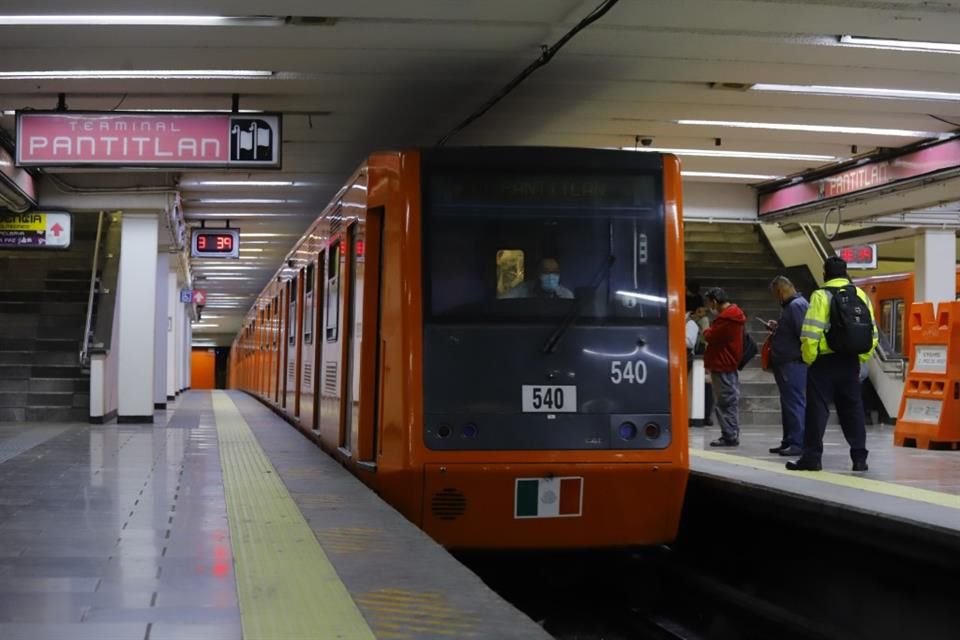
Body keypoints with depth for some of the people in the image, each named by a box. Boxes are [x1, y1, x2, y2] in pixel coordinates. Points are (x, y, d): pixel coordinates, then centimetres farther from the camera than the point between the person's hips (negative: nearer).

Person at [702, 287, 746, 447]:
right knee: (730, 401, 12)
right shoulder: (734, 314, 15)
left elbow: (711, 336, -16)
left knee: (723, 402, -8)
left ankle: (729, 436, -8)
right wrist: (710, 333, 3)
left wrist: (706, 332, 2)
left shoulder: (726, 317, -18)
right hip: (730, 363, 11)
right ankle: (732, 435, 16)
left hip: (722, 365, -11)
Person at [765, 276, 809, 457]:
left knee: (795, 403, -9)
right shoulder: (790, 305, 18)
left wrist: (800, 355, -13)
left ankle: (798, 443, -8)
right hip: (787, 362, 11)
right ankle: (789, 441, 20)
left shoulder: (797, 305, -15)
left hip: (793, 363, -11)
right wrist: (777, 328, 11)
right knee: (788, 403, 14)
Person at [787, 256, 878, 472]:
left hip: (825, 362, -5)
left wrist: (809, 358, -4)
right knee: (852, 409, 12)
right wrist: (860, 358, 16)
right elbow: (872, 334, 9)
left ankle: (812, 457, -1)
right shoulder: (861, 296, 9)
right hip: (851, 363, 5)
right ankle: (859, 457, 12)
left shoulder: (821, 296, -9)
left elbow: (810, 333, -16)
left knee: (817, 408, 0)